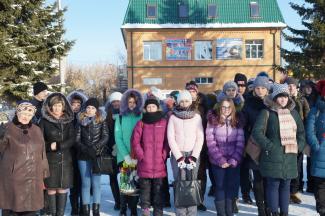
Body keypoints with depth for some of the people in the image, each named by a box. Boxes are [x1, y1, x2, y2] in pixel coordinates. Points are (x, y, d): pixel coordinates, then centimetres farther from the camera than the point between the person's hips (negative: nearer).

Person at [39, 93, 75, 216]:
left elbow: (72, 140, 0)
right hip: (50, 160, -2)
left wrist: (58, 145, -13)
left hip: (65, 160, 2)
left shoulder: (68, 121, 8)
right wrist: (50, 146, -16)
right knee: (51, 189, 0)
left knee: (63, 188, 3)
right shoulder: (44, 121, 2)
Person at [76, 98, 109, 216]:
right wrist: (85, 149, -12)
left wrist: (94, 148, -15)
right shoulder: (81, 120, 7)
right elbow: (77, 138, 4)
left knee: (96, 184, 0)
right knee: (85, 184, 4)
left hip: (97, 156, -2)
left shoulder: (101, 120, 2)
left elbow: (105, 137, -4)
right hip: (83, 156, 2)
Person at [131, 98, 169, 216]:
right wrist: (141, 156, -5)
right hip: (144, 163, 0)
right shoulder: (141, 123, 5)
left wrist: (164, 156, -4)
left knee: (159, 188, 4)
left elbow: (168, 141, 5)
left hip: (159, 163, 0)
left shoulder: (164, 123, 6)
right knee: (145, 186, 4)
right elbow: (135, 141, 2)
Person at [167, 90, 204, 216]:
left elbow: (200, 138, 2)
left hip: (193, 154, 0)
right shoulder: (173, 117, 4)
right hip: (177, 154, 0)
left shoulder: (197, 117, 5)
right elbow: (171, 138, -1)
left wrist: (194, 157, -8)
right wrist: (179, 157, -9)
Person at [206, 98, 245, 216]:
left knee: (232, 186, 5)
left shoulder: (237, 122, 4)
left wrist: (234, 160, -10)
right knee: (220, 187, 4)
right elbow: (211, 143, -7)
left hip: (234, 162, 2)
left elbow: (240, 143, 0)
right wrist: (220, 160, -13)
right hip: (218, 162, -2)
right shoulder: (213, 121, -2)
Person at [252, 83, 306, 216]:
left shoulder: (293, 112, 14)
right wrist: (270, 147, -15)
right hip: (273, 157, -5)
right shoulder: (267, 113, -4)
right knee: (273, 185, 0)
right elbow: (257, 132, -11)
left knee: (285, 185, 11)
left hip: (290, 157, 5)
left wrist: (299, 146, 5)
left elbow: (301, 132, 20)